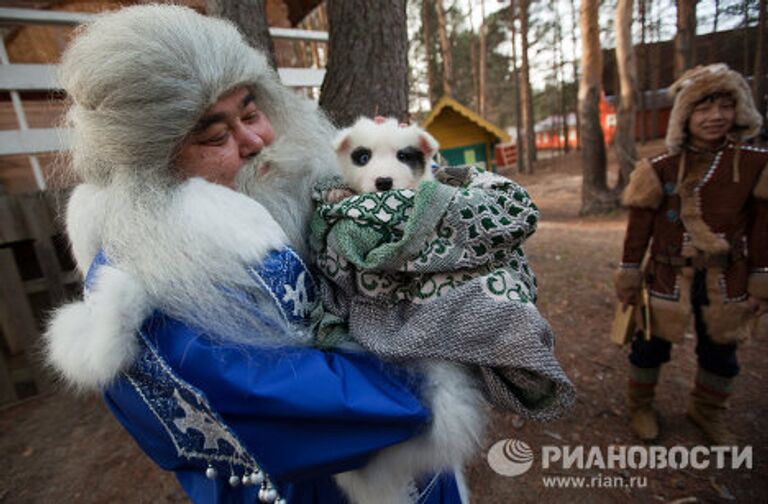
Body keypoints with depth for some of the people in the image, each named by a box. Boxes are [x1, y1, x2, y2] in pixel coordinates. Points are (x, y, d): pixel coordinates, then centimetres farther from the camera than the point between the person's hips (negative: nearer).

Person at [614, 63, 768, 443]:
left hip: (725, 281, 3)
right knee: (651, 346, 11)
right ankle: (640, 406, 35)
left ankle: (707, 411, 45)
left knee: (720, 352, 19)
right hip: (667, 279, -2)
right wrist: (629, 277, -4)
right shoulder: (659, 170, -11)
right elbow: (638, 228, -6)